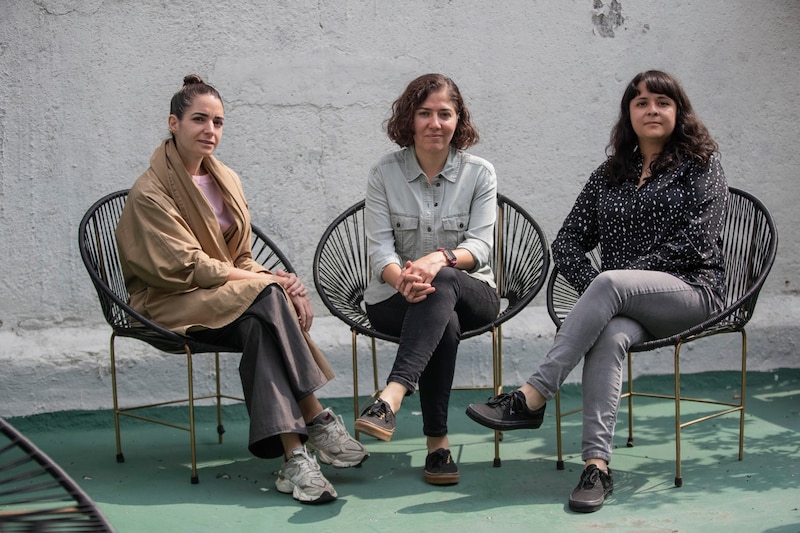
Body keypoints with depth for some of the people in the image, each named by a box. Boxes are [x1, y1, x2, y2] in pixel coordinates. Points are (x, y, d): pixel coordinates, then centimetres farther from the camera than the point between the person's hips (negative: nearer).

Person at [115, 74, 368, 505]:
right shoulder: (149, 193, -9)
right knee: (269, 300, -32)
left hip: (234, 296, 6)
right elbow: (187, 267, -15)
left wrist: (271, 278, -9)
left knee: (260, 328, -31)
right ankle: (317, 420, -29)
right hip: (174, 302, -6)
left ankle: (293, 457, -36)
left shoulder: (225, 179, 13)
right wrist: (269, 281, -19)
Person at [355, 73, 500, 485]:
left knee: (442, 283, -37)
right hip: (395, 298, 0)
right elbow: (379, 250, -7)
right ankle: (437, 443, -32)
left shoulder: (479, 174, 4)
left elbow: (480, 245, -7)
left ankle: (391, 397, -51)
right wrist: (403, 279, -31)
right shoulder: (384, 174, 2)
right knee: (445, 323, -36)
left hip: (469, 294, 1)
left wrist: (440, 258, -30)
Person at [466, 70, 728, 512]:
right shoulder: (609, 175, 21)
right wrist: (592, 289, -6)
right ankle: (597, 464, -43)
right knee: (610, 335, -35)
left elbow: (695, 242, -6)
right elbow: (567, 241, 14)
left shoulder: (700, 165, 8)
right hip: (626, 305, 3)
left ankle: (533, 397, -38)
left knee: (610, 283, -36)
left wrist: (615, 281, -11)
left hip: (691, 290, -3)